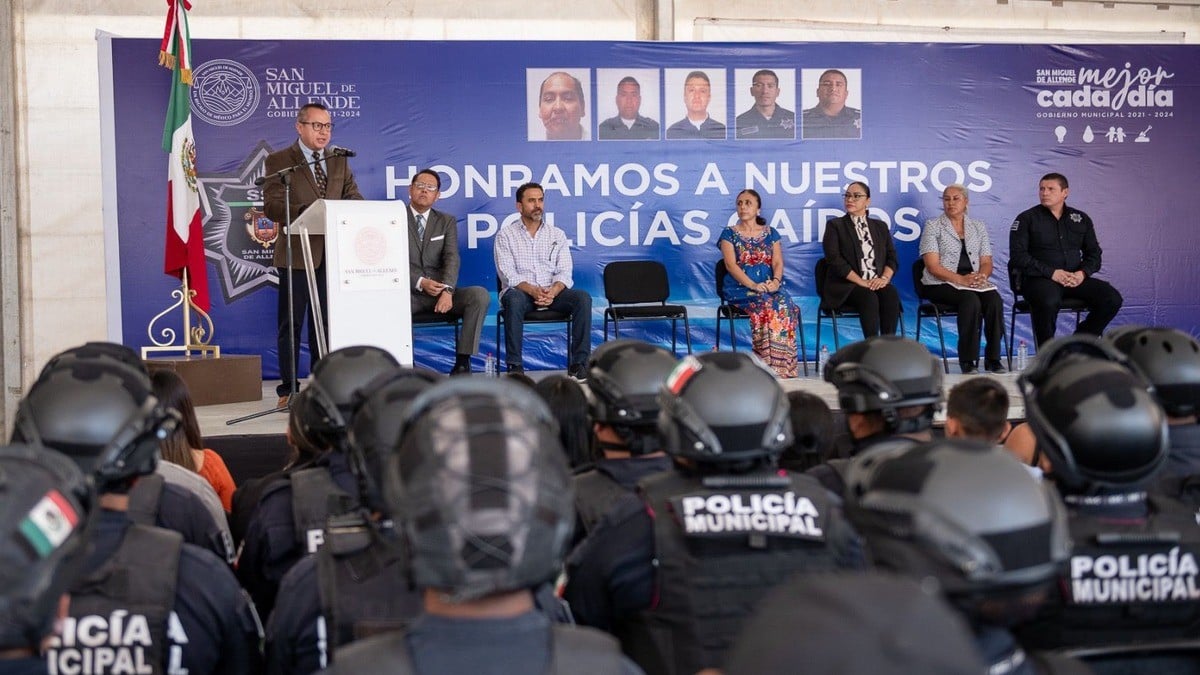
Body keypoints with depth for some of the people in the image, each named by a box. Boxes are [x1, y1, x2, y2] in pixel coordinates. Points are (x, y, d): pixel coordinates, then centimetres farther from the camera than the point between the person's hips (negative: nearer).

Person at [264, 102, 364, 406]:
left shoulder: (340, 161, 14)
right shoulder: (278, 161, -1)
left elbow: (354, 198, 10)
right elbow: (272, 207, -12)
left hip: (332, 253, 4)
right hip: (297, 253, -4)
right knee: (291, 324, 1)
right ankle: (288, 389, 6)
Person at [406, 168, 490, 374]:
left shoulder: (447, 221, 14)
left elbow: (452, 258, -2)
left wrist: (447, 291, -21)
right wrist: (420, 282, -20)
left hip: (441, 291, 3)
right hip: (410, 292, -3)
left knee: (480, 295, -25)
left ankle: (462, 361, -22)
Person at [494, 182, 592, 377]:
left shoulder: (557, 235, 13)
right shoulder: (506, 235, 6)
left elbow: (564, 272, 3)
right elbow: (508, 274, -6)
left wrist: (553, 291, -20)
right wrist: (532, 290, -23)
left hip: (552, 293, 3)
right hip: (521, 292, -2)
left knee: (583, 298, -26)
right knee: (514, 299, -38)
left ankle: (578, 363, -24)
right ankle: (514, 365, -33)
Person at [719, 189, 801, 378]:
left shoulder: (771, 233, 18)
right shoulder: (729, 234, 9)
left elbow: (778, 262, 7)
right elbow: (731, 265, -5)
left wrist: (776, 281, -17)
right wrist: (753, 285, -19)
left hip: (770, 286, 3)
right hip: (740, 288, -3)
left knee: (785, 305, -32)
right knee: (765, 305, -36)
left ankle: (782, 364, -30)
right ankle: (767, 362, -34)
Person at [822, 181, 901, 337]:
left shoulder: (880, 226, 21)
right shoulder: (835, 225, 8)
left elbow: (892, 258, 12)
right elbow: (835, 259, -5)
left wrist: (884, 278, -10)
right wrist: (861, 282, -14)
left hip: (877, 284, 3)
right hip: (845, 286, -3)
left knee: (891, 294, -31)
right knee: (869, 297, -35)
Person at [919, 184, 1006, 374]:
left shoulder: (979, 226, 17)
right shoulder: (933, 226, 4)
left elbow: (987, 262, 13)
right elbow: (933, 266, -7)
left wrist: (982, 275, -12)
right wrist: (960, 279, -21)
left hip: (975, 282, 4)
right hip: (941, 284, -4)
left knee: (994, 299, -28)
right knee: (971, 300, -34)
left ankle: (993, 358, -23)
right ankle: (967, 361, -29)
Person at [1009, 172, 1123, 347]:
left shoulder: (1081, 219, 17)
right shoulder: (1027, 219, 4)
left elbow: (1094, 254, 17)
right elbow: (1018, 256, -6)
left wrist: (1083, 273, -6)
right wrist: (1052, 272, -16)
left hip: (1075, 279, 5)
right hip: (1038, 279, -5)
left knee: (1112, 298, -17)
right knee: (1049, 301, -39)